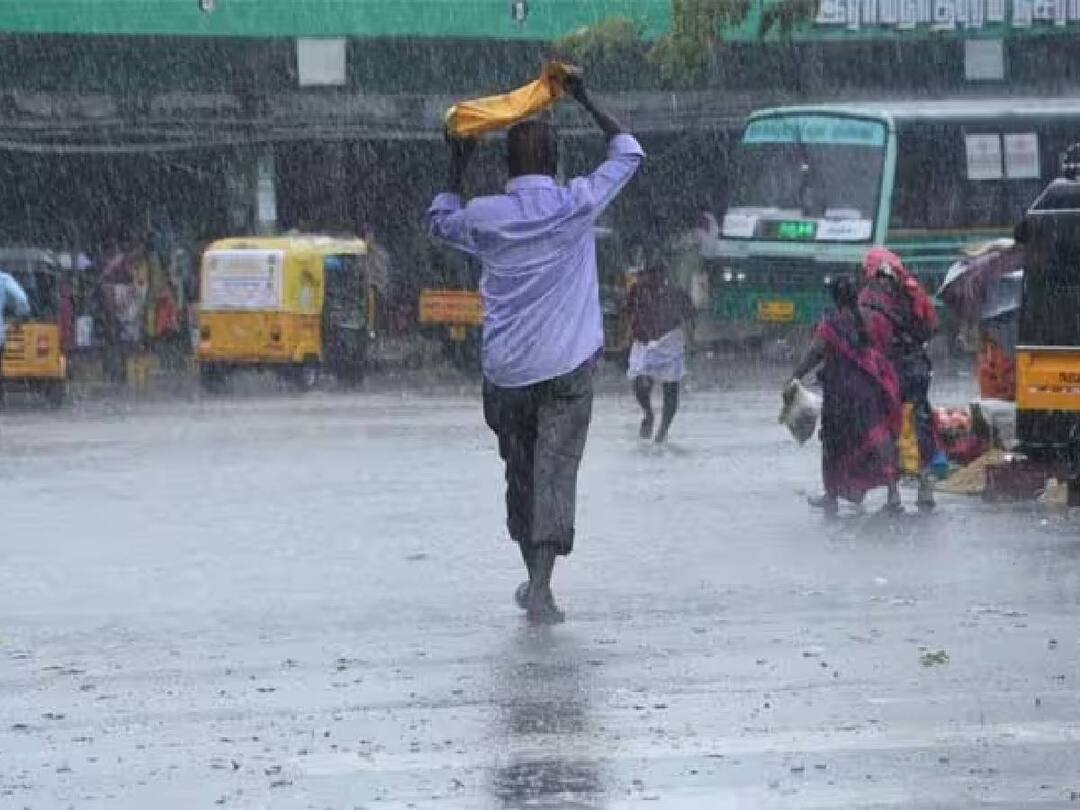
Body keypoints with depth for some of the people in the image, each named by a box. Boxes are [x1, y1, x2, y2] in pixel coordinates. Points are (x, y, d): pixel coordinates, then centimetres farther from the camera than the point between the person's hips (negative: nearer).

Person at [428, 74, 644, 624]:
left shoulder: (484, 217, -1)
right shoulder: (576, 206, -4)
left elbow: (440, 221, 23)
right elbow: (628, 154, 12)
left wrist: (456, 166, 27)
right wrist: (586, 103, 19)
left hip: (506, 370, 2)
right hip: (568, 367, -2)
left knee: (520, 472, 17)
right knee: (556, 473, -6)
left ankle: (533, 577, 28)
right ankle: (540, 588, -19)